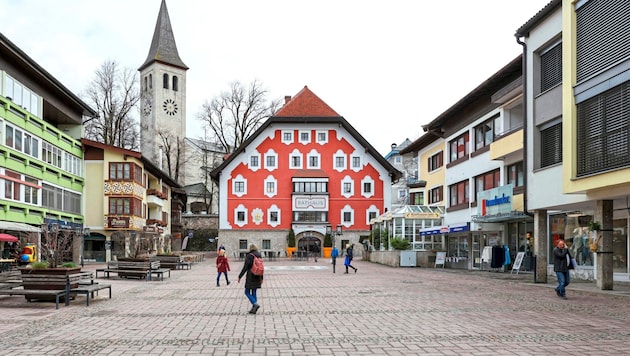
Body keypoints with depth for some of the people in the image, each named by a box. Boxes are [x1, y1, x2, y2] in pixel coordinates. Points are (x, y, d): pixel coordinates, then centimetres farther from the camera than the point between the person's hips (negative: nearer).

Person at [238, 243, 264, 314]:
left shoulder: (249, 256, -12)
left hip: (250, 277, -6)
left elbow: (245, 268, -15)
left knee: (247, 292, 3)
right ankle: (253, 309, 11)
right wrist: (261, 278, 20)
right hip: (257, 277, 6)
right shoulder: (259, 256, 7)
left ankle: (255, 304, -15)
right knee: (254, 292, 12)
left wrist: (240, 276, -8)